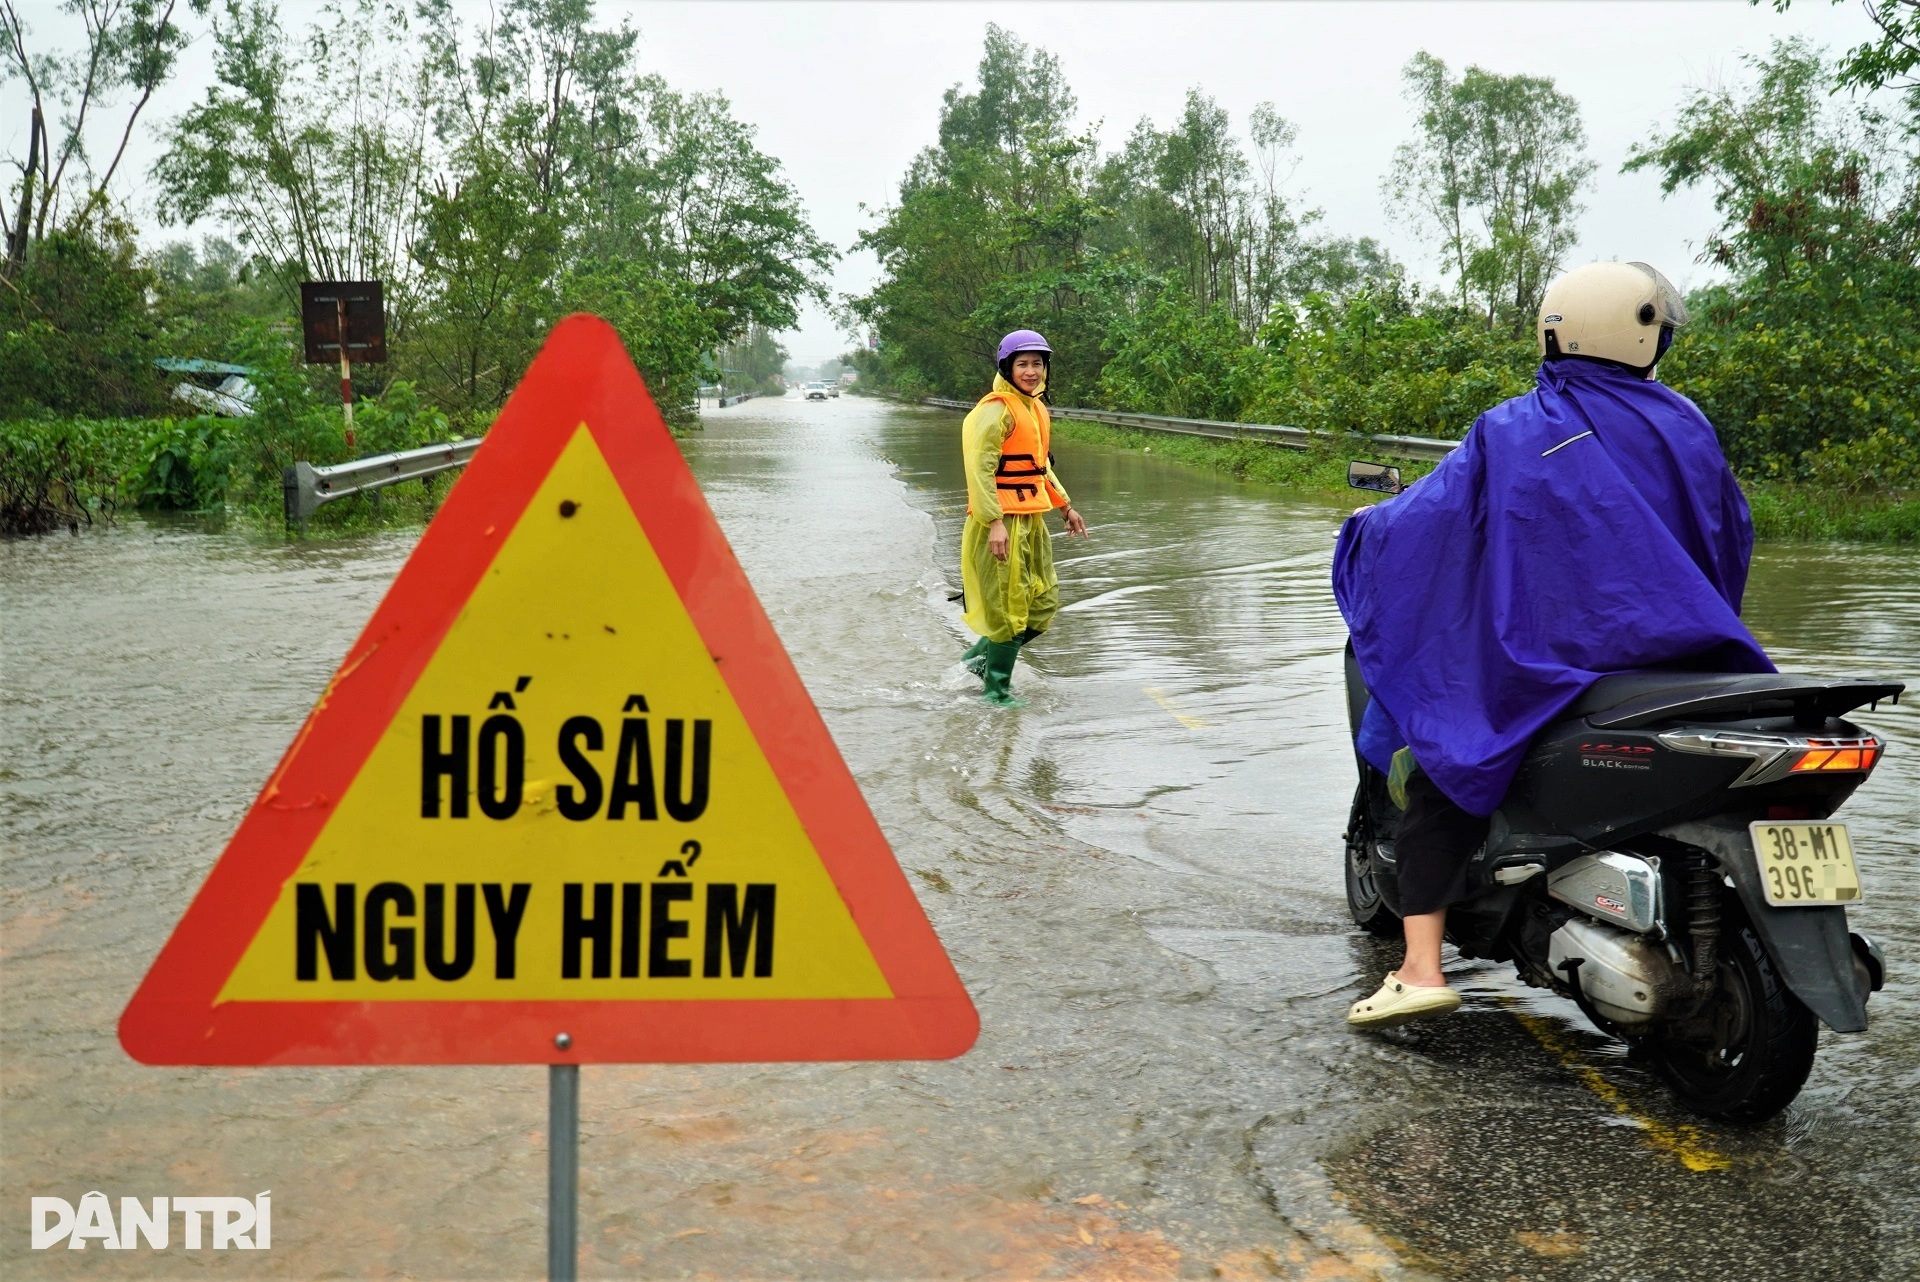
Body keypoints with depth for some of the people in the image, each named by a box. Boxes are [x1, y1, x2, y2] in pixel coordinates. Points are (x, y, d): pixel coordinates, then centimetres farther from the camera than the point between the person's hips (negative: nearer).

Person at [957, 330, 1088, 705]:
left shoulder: (1036, 407, 15)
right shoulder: (996, 410, -14)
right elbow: (980, 469, -20)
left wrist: (1065, 506, 25)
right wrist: (995, 522, -26)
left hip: (1032, 520, 9)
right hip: (1003, 522, -9)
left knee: (1043, 604, 14)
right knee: (1010, 607, -3)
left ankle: (980, 656, 30)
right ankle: (997, 690, 11)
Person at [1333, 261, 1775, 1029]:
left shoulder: (1510, 433, -4)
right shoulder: (1683, 424, 4)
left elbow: (1432, 516, -5)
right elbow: (1730, 536, 13)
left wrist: (1365, 526, 16)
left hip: (1549, 663, -3)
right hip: (1680, 649, 4)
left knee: (1433, 779, 11)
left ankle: (1421, 969, -4)